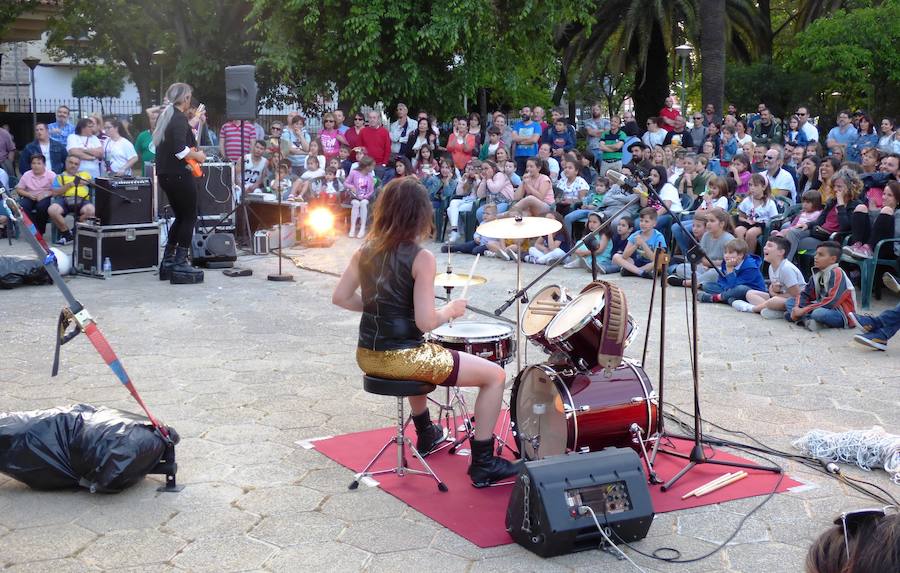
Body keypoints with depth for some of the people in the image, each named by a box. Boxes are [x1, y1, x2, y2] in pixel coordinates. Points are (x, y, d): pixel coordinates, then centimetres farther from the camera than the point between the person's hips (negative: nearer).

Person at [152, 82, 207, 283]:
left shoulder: (166, 116, 15)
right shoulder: (180, 118, -14)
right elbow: (179, 150, -24)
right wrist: (197, 156, -8)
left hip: (165, 174, 9)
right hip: (179, 174, -9)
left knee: (181, 216, 18)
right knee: (189, 217, -2)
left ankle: (168, 261, 18)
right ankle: (180, 263, -4)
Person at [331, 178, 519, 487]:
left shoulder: (366, 250, 2)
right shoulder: (421, 258, -17)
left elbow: (340, 297, 8)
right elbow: (425, 322, -21)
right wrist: (452, 309, -2)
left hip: (368, 357, 8)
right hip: (401, 358, -8)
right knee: (495, 375, 5)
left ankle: (426, 435, 55)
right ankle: (483, 465, 11)